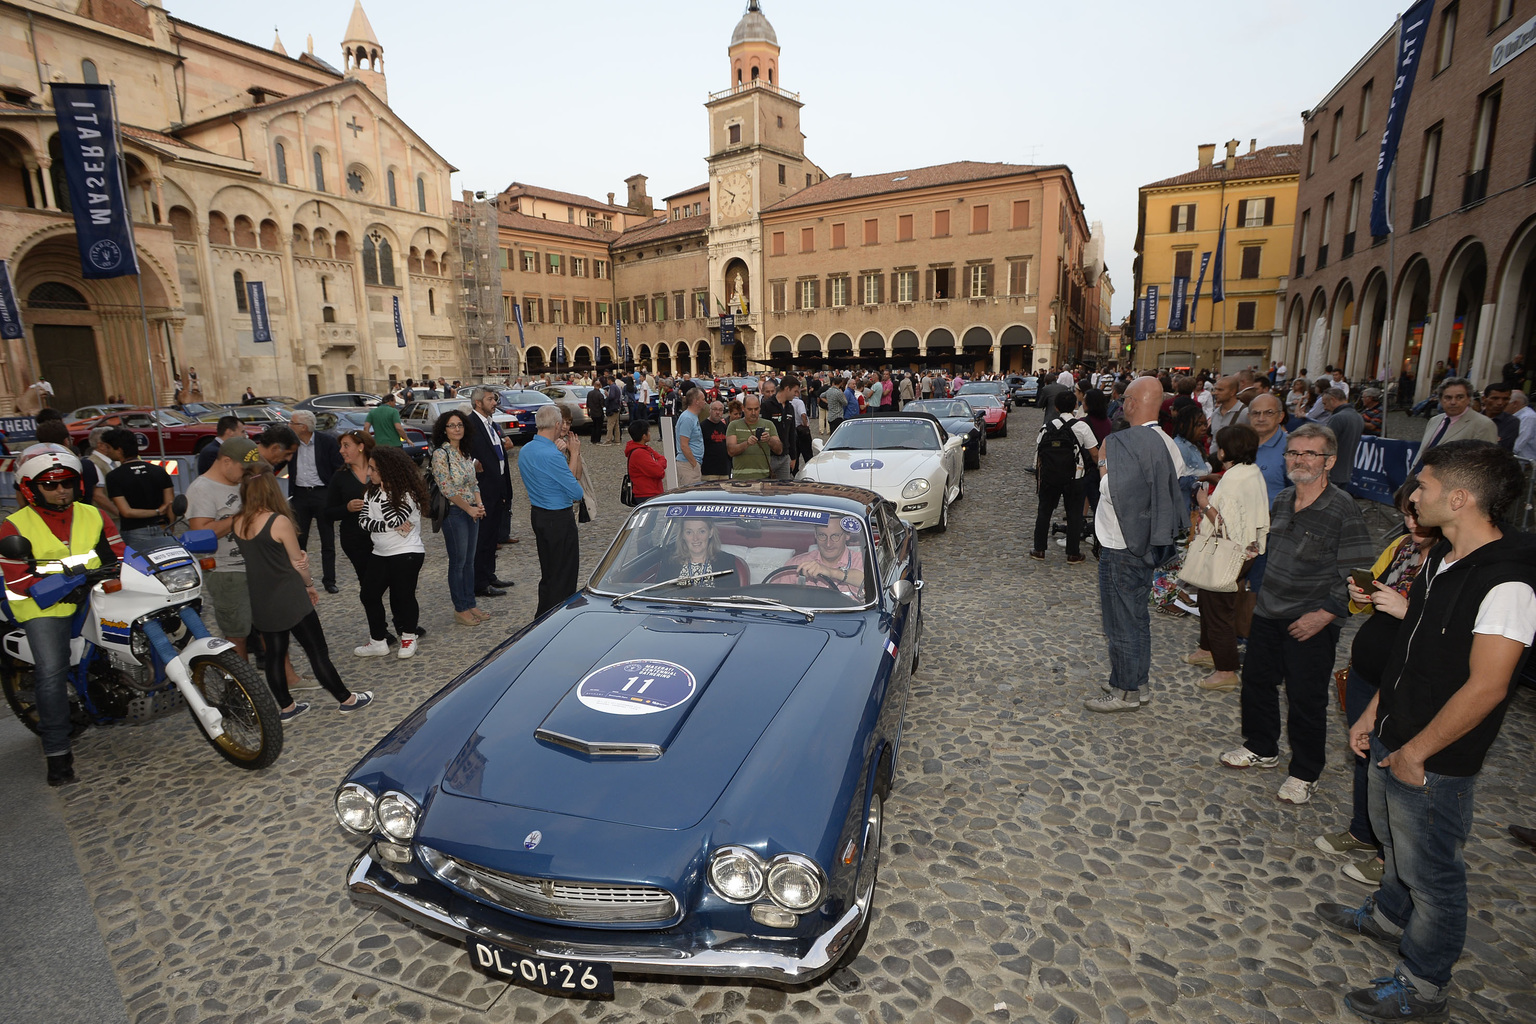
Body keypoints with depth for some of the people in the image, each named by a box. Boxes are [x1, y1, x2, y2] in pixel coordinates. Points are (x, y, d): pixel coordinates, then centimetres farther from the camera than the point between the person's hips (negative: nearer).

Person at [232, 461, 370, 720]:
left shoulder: (239, 523, -1)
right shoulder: (280, 521, -19)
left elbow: (254, 557, 8)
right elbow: (298, 562, -10)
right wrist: (310, 585, 7)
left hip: (260, 602, 6)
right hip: (289, 599, -6)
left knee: (274, 654, 15)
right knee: (318, 652, 4)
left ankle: (286, 707, 27)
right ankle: (346, 700, 15)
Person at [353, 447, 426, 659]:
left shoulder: (407, 494, -14)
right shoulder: (372, 490, 6)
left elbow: (395, 519, -24)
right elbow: (364, 520, -4)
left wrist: (383, 493, -21)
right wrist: (393, 526, -17)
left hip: (407, 553, -7)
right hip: (380, 553, 7)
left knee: (403, 595, 2)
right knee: (369, 595, 7)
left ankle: (408, 639, 22)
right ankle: (378, 642, 18)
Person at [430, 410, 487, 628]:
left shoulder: (466, 453, 11)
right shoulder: (441, 454, -12)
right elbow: (446, 489, -16)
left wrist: (479, 505, 0)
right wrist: (469, 508, -13)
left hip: (472, 512, 7)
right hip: (454, 512, -7)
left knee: (469, 560, 13)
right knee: (458, 561, 1)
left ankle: (471, 604, 22)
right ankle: (460, 609, 11)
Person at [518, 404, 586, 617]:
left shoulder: (525, 450, 5)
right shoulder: (552, 455, -24)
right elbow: (576, 492, -16)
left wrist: (558, 452, 3)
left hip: (538, 514, 9)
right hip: (559, 518, -9)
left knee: (547, 569, 21)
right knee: (563, 573, 3)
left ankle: (544, 615, 31)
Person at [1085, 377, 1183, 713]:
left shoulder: (1125, 443, -22)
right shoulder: (1167, 443, 7)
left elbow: (1114, 493, -26)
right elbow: (1171, 495, 14)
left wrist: (1103, 462, -12)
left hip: (1122, 548, -9)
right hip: (1147, 544, 9)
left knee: (1122, 622, 3)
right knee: (1137, 616, 19)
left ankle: (1124, 692, 15)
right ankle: (1139, 684, 32)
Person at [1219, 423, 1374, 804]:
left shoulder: (1343, 510, -15)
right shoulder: (1282, 500, 4)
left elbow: (1355, 575, -15)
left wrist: (1324, 614, -20)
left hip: (1310, 623, -6)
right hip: (1267, 614, 6)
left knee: (1306, 700, 5)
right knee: (1256, 680, 17)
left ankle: (1305, 773, 25)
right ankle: (1262, 749, 38)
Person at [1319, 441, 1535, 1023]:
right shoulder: (1443, 556, 3)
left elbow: (1485, 687, -26)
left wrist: (1415, 754, -18)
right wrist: (1375, 712, 13)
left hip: (1435, 763, -8)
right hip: (1394, 740, 8)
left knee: (1431, 872, 11)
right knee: (1394, 842, 28)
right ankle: (1388, 916, 51)